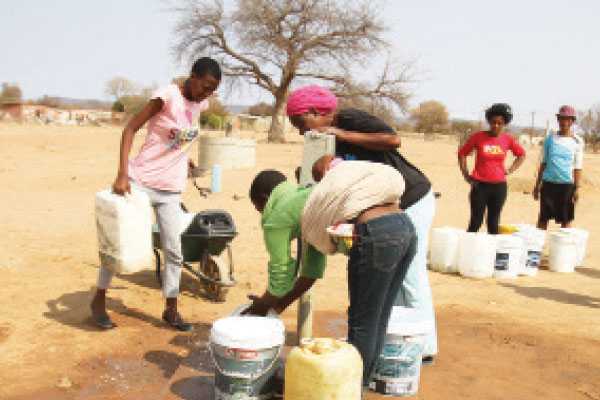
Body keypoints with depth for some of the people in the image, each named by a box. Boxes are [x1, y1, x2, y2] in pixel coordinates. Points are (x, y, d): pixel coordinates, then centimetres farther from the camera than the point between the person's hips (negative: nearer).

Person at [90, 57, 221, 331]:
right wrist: (122, 174, -23)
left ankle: (171, 309, 17)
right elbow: (130, 129, -16)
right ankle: (99, 299, 23)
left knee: (173, 251, 5)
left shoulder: (201, 104, 4)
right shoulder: (167, 95, -15)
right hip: (141, 181, -5)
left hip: (171, 190, 5)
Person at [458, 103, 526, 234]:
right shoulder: (478, 137, -6)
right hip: (480, 185, -2)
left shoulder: (508, 139, 1)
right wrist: (466, 175, 1)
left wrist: (510, 170, 7)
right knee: (476, 222, -1)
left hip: (499, 186, 3)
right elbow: (462, 153, 5)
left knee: (493, 223, 10)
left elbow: (521, 155, 17)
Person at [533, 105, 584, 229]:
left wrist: (577, 188, -6)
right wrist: (537, 184, 7)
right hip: (548, 183, 1)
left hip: (567, 184, -1)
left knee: (566, 219, 4)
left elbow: (578, 167, 0)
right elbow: (543, 163, 9)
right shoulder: (550, 139, 5)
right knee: (543, 218, 6)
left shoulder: (577, 142, 1)